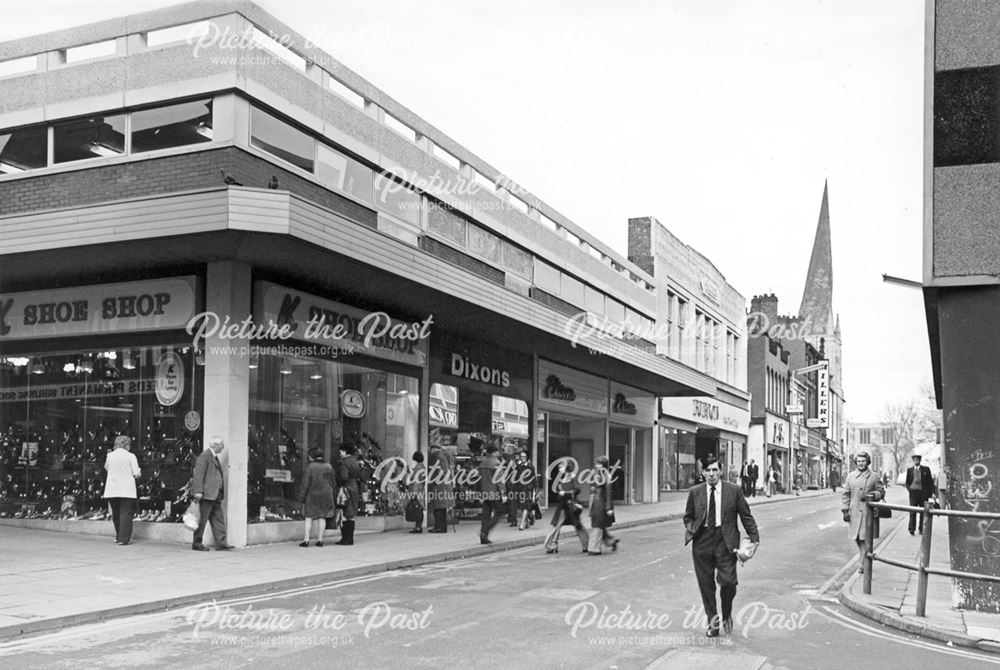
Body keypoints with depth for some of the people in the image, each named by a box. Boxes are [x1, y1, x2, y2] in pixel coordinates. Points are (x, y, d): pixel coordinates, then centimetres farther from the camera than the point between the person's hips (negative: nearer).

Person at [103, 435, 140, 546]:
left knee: (116, 514, 16)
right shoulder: (130, 456, -7)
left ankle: (118, 537, 26)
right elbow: (136, 474, -7)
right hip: (126, 490, -4)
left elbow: (106, 468, 19)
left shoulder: (110, 456, 4)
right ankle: (124, 539, -2)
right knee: (126, 514, 1)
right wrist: (139, 471, 13)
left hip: (111, 490, 4)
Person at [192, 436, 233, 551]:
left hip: (215, 494, 9)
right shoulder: (204, 455, -10)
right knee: (202, 518, -3)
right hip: (207, 493, -9)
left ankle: (221, 543, 3)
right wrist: (198, 491, -22)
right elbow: (199, 474, -16)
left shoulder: (214, 457, 20)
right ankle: (197, 543, 6)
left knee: (218, 518, 4)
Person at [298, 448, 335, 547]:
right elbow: (332, 483, 6)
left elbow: (306, 484, -13)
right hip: (326, 495, 4)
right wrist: (330, 496, 14)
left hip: (312, 495, -4)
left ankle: (306, 540, 0)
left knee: (309, 517, 4)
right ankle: (320, 539, 6)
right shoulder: (329, 467, 2)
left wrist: (302, 497, -6)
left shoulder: (310, 467, -13)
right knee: (322, 517, 7)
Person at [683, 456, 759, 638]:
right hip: (702, 542, 2)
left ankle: (727, 615, 19)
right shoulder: (695, 492, 6)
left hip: (725, 541, -2)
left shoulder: (734, 491, 2)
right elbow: (688, 516, 17)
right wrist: (690, 529, -3)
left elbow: (746, 516, 6)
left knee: (728, 582, -10)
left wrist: (754, 539, 2)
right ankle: (712, 623, 19)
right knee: (706, 585, 4)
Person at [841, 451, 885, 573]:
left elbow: (881, 492, 6)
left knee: (864, 538, -7)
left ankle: (863, 565, -1)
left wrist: (872, 495, -14)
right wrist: (845, 510, 2)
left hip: (868, 511, -3)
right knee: (856, 538, 8)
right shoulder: (850, 477, 8)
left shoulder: (874, 477, 2)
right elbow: (845, 494, 9)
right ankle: (864, 562, 26)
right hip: (854, 512, 3)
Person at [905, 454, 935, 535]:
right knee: (912, 511, -9)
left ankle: (921, 529, 11)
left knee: (923, 512, 4)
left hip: (923, 493, 0)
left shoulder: (926, 469, 7)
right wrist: (909, 489, -4)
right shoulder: (909, 470, 9)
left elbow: (930, 481, 7)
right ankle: (911, 528, -11)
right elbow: (907, 482, 14)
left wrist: (931, 493, -2)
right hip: (913, 492, 0)